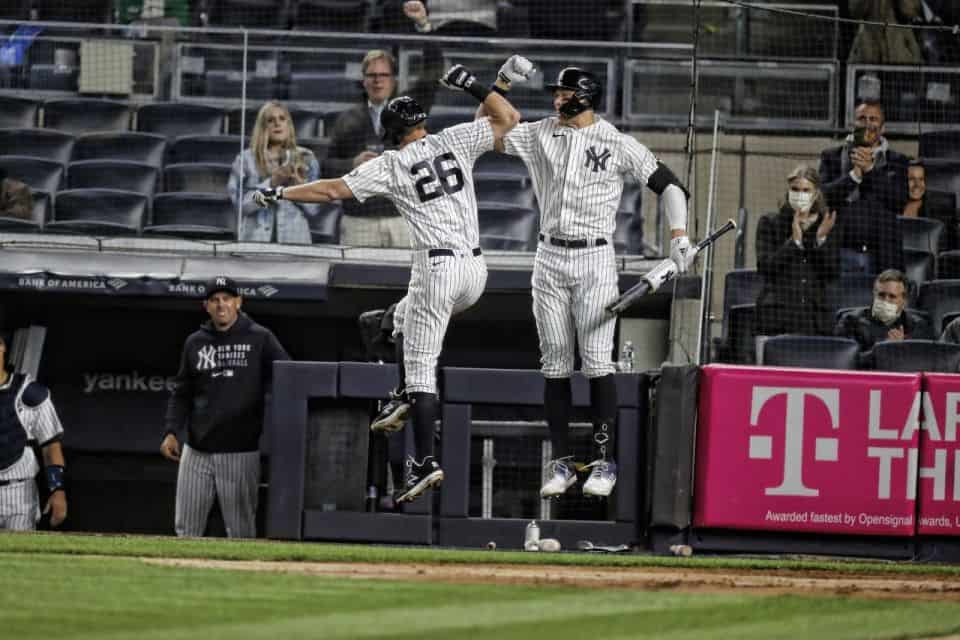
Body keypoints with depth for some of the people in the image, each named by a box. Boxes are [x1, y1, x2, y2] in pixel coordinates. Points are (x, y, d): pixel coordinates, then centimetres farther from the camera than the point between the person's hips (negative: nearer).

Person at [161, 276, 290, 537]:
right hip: (197, 452, 3)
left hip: (241, 452, -3)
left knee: (241, 533, 0)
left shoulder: (260, 339, 0)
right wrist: (170, 432, 1)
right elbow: (182, 395, 15)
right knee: (185, 529, 5)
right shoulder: (195, 343, 10)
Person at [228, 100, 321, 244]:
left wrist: (299, 184, -12)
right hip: (256, 240, -1)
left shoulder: (305, 159, 9)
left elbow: (313, 208, 6)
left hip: (294, 240, 1)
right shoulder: (246, 159, 6)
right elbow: (241, 202, -4)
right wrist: (271, 183, -15)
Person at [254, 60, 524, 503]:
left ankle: (425, 462, -14)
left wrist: (280, 193, 6)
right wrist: (474, 87, 16)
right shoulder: (454, 141, 7)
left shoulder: (390, 166, -1)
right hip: (476, 270, 6)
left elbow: (334, 189, -3)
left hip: (437, 268, -6)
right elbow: (508, 119, 12)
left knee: (420, 365, -5)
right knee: (404, 320, 30)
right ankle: (407, 408, 25)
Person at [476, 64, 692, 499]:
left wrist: (678, 235, -15)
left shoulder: (618, 144, -3)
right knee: (555, 365, 4)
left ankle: (604, 462, -5)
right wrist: (502, 85, 0)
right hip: (549, 259, 4)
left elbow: (667, 184, -2)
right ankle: (561, 462, 8)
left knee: (597, 363, -9)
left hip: (594, 259, -4)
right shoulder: (541, 135, 8)